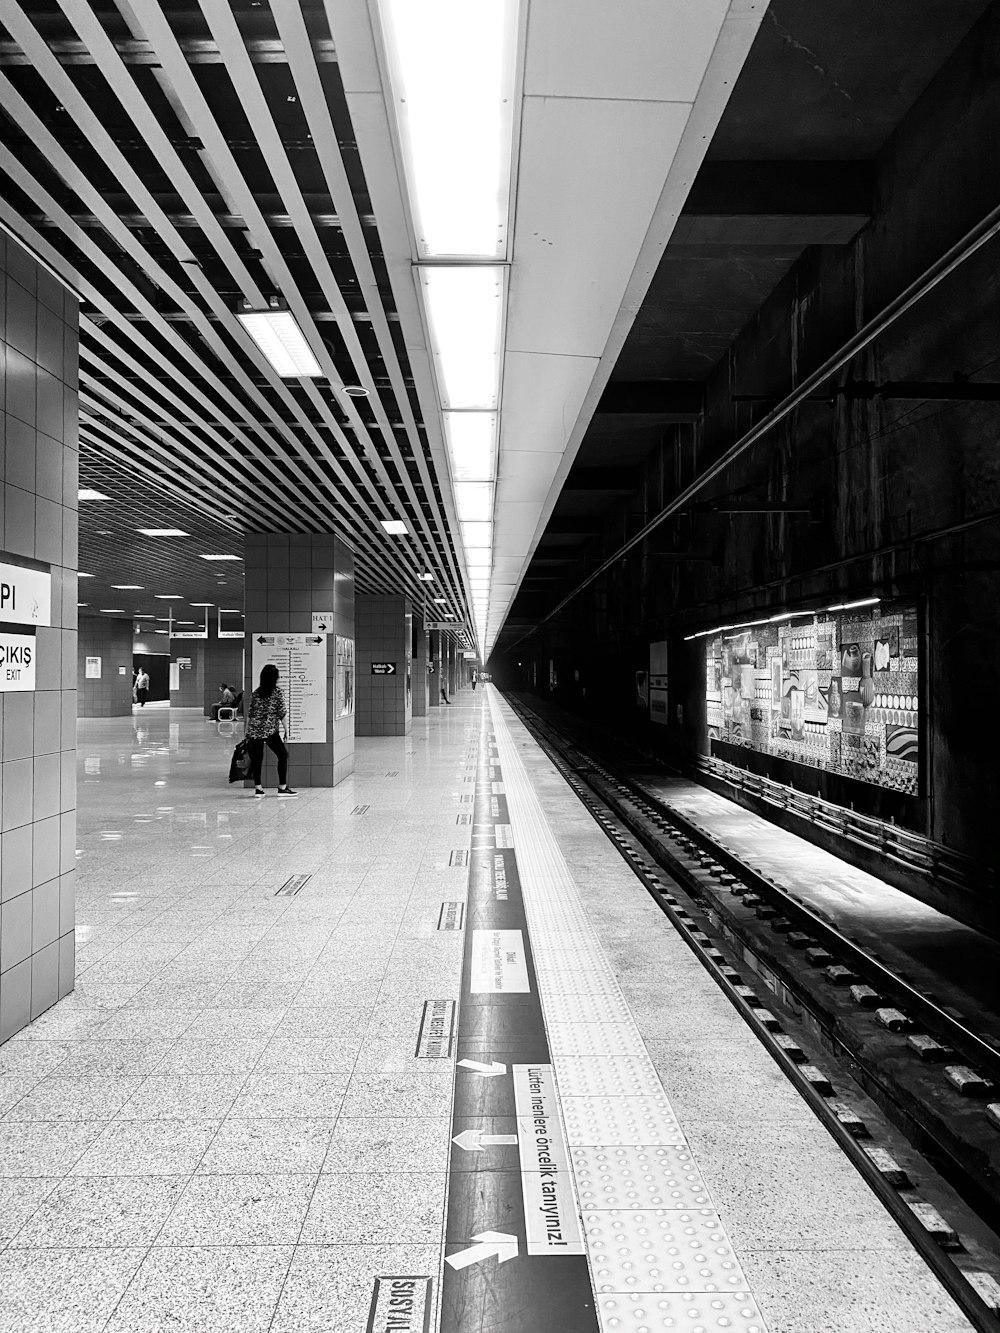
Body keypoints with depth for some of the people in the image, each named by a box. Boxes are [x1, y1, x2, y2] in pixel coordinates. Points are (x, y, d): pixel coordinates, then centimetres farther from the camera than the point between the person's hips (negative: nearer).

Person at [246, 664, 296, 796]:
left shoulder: (255, 693, 8)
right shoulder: (277, 693, -4)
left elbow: (250, 713, 10)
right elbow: (282, 713, -5)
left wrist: (247, 732, 17)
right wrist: (286, 729, 4)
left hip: (254, 730, 5)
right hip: (270, 730, -4)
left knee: (256, 758, 9)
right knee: (283, 755, 6)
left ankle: (258, 788, 10)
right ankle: (282, 787, 6)